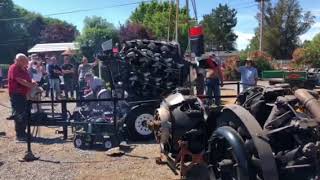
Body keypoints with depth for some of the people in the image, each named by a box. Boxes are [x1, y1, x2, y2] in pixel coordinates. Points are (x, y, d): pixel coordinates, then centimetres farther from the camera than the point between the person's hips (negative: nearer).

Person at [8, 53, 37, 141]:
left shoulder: (23, 68, 15)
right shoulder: (14, 68, -12)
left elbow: (28, 79, 20)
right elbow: (20, 80, -22)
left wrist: (32, 82, -1)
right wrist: (31, 85, -20)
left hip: (23, 94, 9)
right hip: (16, 94, -9)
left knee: (25, 114, 13)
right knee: (19, 115, -6)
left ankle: (23, 133, 23)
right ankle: (19, 135, 0)